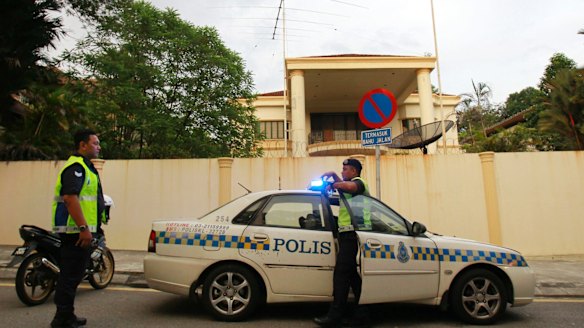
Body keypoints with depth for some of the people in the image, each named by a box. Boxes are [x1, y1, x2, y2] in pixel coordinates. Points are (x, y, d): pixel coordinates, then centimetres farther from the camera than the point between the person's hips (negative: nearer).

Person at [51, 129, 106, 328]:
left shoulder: (85, 166, 19)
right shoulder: (76, 166, -14)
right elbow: (70, 198, -25)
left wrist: (88, 228, 23)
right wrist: (83, 228, -27)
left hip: (81, 229, 11)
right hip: (76, 230, -11)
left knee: (74, 274, 17)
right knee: (70, 274, -3)